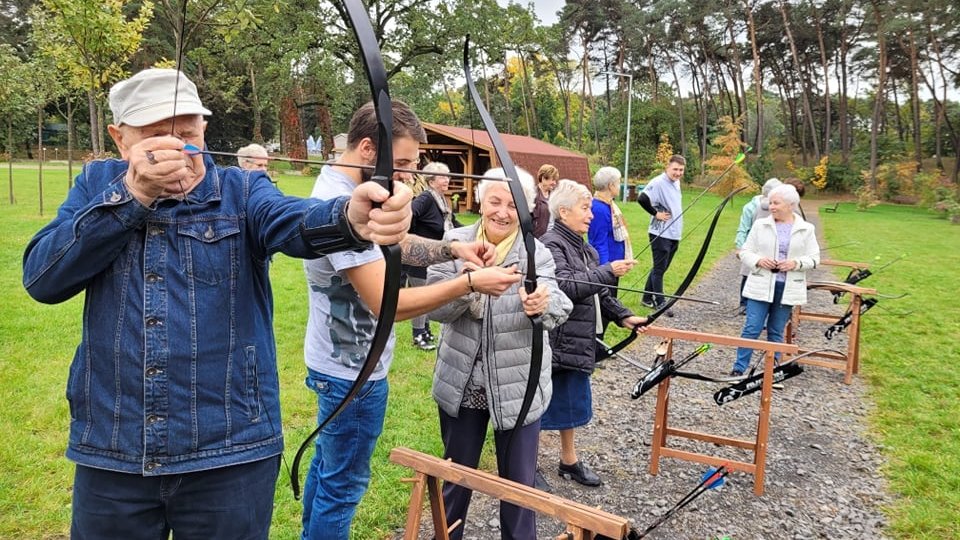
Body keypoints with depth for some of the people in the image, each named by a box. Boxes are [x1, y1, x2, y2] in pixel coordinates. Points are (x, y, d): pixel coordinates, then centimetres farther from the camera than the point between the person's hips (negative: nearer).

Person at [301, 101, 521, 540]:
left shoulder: (339, 186, 3)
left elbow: (395, 243, 9)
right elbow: (389, 304, -30)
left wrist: (452, 249, -7)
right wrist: (470, 283, -26)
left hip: (337, 362, 10)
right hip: (353, 372, -10)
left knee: (326, 464, 25)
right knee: (342, 486, 7)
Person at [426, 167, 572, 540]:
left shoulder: (536, 253, -8)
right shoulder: (455, 243, -6)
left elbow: (557, 309, -24)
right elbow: (434, 307, -14)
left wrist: (541, 305, -47)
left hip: (518, 386, -1)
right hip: (461, 383, 1)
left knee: (518, 480, 13)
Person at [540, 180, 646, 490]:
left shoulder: (585, 249, 12)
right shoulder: (551, 244, -15)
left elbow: (598, 293, 16)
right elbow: (566, 287, -26)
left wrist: (623, 316, 5)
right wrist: (609, 271, -24)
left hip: (577, 342, 9)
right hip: (554, 342, -9)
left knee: (570, 402, 20)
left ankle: (569, 461, 35)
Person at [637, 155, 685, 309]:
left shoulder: (676, 182, 12)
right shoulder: (658, 183, -16)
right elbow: (642, 199, -27)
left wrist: (678, 229, 14)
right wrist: (656, 213, -18)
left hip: (674, 234, 9)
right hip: (660, 234, -9)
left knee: (660, 268, 15)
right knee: (659, 269, -2)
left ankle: (648, 298, 25)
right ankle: (660, 303, 4)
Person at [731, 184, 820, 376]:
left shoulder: (806, 229, 3)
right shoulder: (760, 225, 2)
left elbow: (814, 259, 3)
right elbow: (745, 252, 5)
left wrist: (796, 263, -15)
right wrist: (758, 260, -15)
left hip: (788, 289, 1)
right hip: (761, 286, 0)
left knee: (776, 332, 11)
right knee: (752, 329, -3)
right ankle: (739, 368, 6)